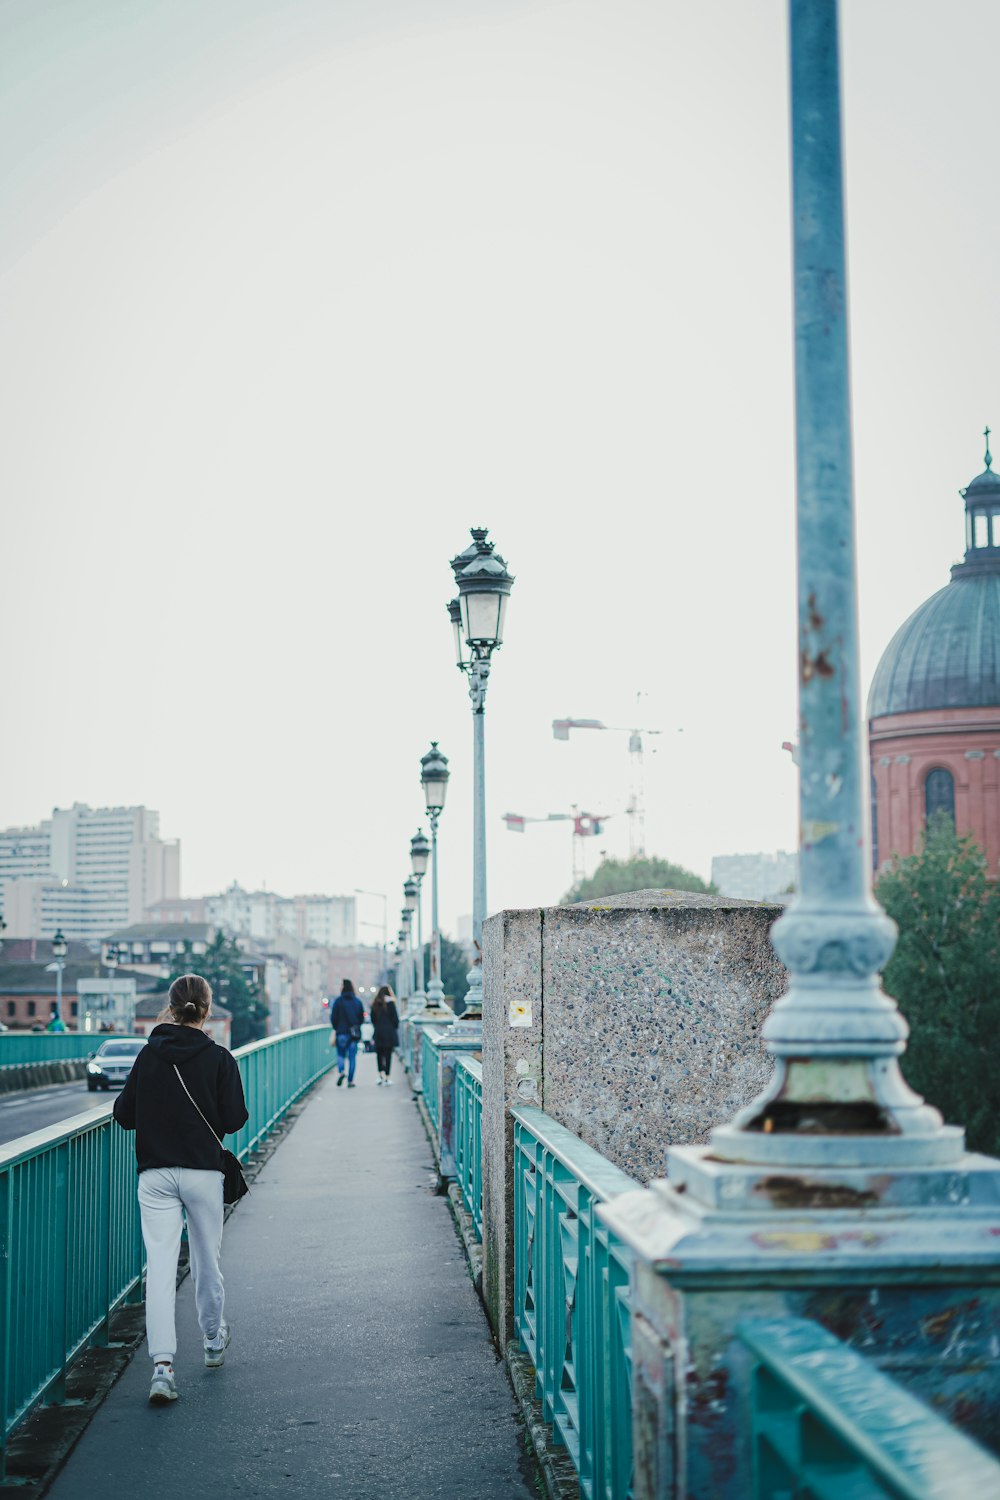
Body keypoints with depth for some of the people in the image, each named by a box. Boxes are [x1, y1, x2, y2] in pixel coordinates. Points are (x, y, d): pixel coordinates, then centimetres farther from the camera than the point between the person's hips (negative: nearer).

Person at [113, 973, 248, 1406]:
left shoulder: (149, 1055, 0)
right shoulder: (218, 1058, -7)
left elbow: (124, 1114, 3)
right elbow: (234, 1118, -7)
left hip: (154, 1172, 1)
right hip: (203, 1171, -1)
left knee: (160, 1266, -4)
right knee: (206, 1259, 17)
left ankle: (162, 1365, -14)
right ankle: (214, 1340, 37)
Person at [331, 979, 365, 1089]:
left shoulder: (338, 1001, -6)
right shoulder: (357, 1001, 5)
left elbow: (333, 1017, -5)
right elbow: (362, 1017, 7)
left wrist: (335, 1028, 11)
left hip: (342, 1031, -3)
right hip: (354, 1033, 3)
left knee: (341, 1054, 8)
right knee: (352, 1056, 5)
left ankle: (340, 1071, -18)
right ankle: (350, 1080, 2)